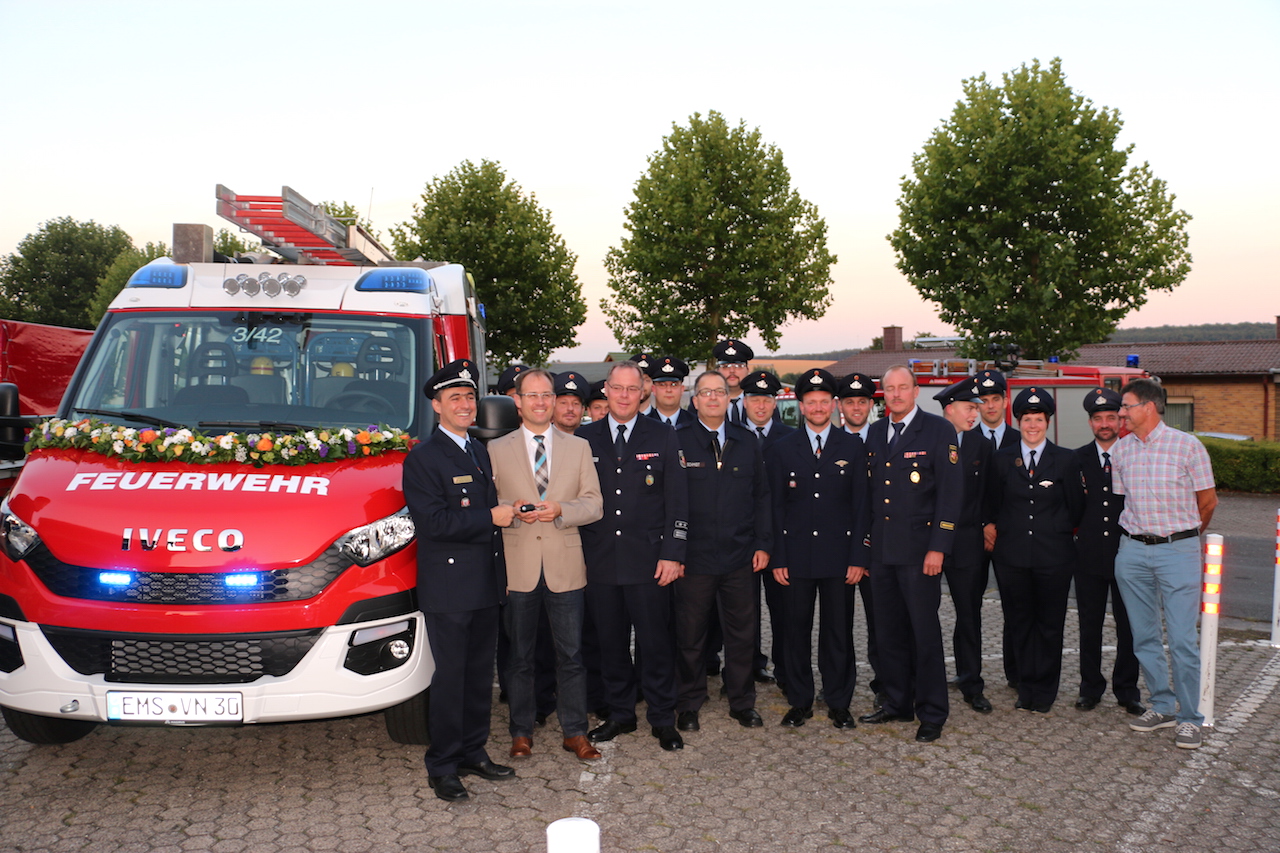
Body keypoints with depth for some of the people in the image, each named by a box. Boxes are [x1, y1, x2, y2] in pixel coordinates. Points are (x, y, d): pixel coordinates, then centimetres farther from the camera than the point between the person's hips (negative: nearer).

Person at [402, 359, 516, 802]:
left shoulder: (480, 453, 16)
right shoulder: (423, 458, -9)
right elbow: (433, 522, -19)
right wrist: (491, 517, -15)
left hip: (485, 586, 7)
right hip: (447, 588, -7)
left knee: (480, 674, 14)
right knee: (450, 678, 0)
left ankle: (473, 753, 27)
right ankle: (442, 767, 13)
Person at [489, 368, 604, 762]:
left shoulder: (578, 448, 9)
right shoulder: (496, 449, 6)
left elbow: (594, 504, 3)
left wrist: (560, 510, -15)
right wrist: (511, 509, -16)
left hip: (565, 567, 1)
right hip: (518, 567, -1)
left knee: (571, 654, 6)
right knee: (520, 656, 9)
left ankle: (575, 731, 20)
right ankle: (521, 731, 23)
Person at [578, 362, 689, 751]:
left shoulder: (662, 437, 3)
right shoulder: (585, 438, 7)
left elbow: (677, 500, 1)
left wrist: (672, 553, -7)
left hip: (649, 560, -2)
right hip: (600, 561, 2)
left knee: (656, 642, 4)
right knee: (610, 643, 11)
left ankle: (662, 719, 20)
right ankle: (619, 714, 27)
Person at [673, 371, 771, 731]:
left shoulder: (748, 443, 9)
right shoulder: (677, 441, -2)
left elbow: (762, 496, 11)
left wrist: (763, 544, 3)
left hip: (741, 557, 3)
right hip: (693, 559, -3)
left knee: (743, 633, 11)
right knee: (690, 635, 8)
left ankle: (742, 703, 27)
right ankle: (689, 705, 24)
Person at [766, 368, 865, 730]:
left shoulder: (851, 448, 5)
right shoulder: (782, 449, 5)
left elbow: (860, 506, 4)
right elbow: (775, 507, 4)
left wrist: (858, 557, -3)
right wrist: (777, 558, -3)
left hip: (838, 555, 0)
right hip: (796, 556, 0)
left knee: (838, 631, 6)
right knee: (797, 631, 6)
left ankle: (839, 703, 20)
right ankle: (800, 701, 20)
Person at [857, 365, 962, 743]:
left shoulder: (939, 430, -5)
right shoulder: (875, 433, 12)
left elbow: (950, 492, -9)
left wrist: (938, 548, -14)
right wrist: (865, 544, 11)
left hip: (918, 551, -5)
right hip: (881, 551, 6)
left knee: (925, 634, 1)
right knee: (888, 633, 12)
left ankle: (932, 715, 13)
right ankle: (897, 704, 26)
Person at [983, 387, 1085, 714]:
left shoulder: (1066, 460, 2)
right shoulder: (1002, 459, 6)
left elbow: (1076, 508, 8)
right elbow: (993, 506, 12)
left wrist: (1058, 532, 8)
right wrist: (993, 528, 1)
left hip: (1053, 556, -1)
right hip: (1012, 555, 1)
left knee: (1050, 625, 6)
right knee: (1019, 624, 8)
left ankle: (1044, 692, 19)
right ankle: (1026, 688, 20)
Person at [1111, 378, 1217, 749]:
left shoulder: (1187, 446, -6)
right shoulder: (1120, 450, 5)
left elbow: (1207, 500, 3)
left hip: (1178, 551, -4)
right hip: (1133, 552, 4)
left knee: (1183, 639, -3)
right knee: (1144, 636, 10)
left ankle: (1190, 718, 10)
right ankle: (1162, 707, 24)